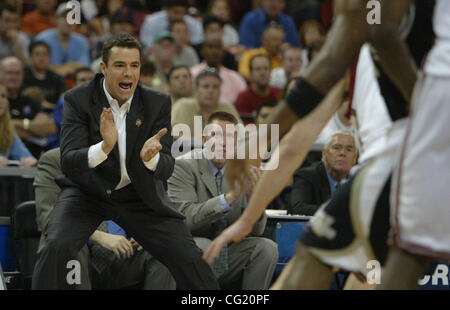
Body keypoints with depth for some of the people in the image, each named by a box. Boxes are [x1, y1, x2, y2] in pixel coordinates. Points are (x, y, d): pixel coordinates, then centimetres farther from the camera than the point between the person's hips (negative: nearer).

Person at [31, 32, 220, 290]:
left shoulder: (158, 103, -9)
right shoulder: (78, 100, -15)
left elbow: (166, 168, -14)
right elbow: (69, 164, -24)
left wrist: (151, 157, -39)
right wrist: (104, 147, -44)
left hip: (139, 196, 2)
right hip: (88, 192, -2)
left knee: (189, 259, -7)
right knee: (57, 246, -28)